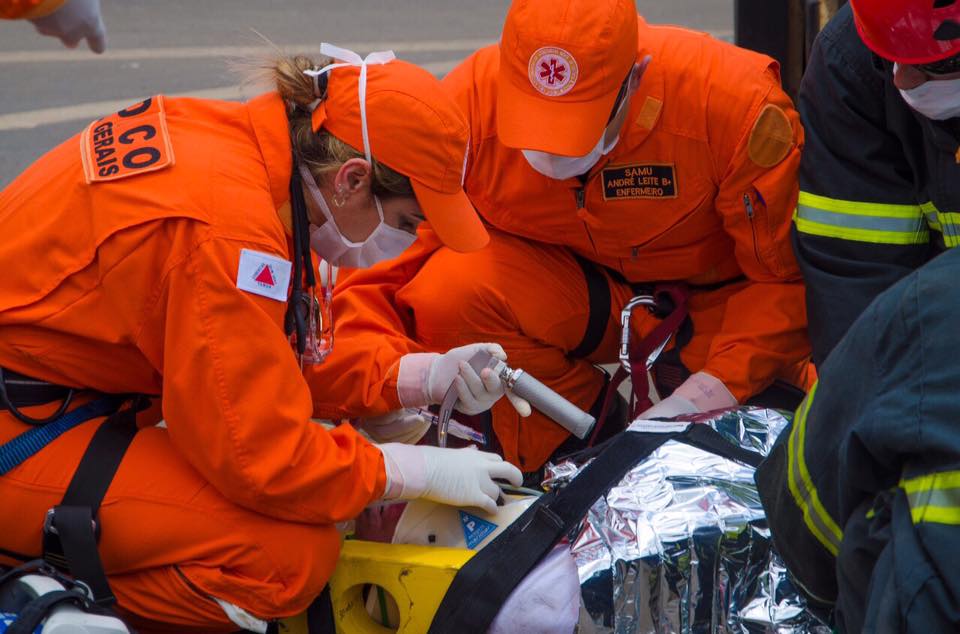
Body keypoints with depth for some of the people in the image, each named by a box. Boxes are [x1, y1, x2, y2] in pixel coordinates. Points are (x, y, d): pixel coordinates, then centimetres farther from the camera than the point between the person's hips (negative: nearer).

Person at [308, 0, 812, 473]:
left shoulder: (737, 103, -29)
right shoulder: (465, 110, -25)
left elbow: (789, 275, -18)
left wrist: (717, 386, -31)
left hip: (718, 298, -2)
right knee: (450, 290, -30)